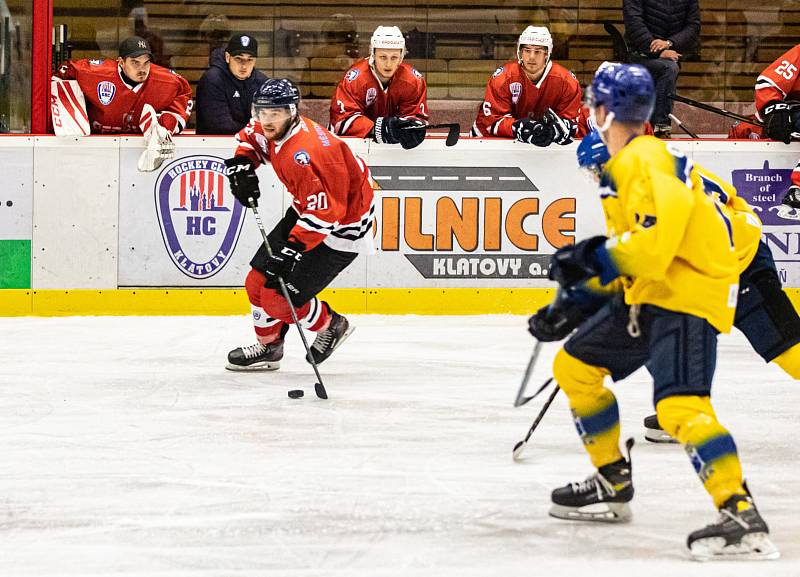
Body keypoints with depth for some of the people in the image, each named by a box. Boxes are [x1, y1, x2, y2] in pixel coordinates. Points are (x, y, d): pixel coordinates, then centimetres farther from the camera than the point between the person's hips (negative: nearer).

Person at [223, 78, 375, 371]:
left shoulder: (302, 154, -34)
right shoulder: (272, 130, -6)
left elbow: (324, 213, -35)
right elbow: (249, 136, 20)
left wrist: (292, 249, -35)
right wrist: (242, 165, 1)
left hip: (342, 226, -9)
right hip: (306, 210, 10)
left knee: (280, 299, -11)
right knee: (259, 280, 8)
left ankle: (331, 325, 16)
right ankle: (268, 347, 28)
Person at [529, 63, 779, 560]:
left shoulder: (647, 162, -19)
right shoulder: (624, 165, 15)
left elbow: (652, 243, -29)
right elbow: (623, 247, 22)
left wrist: (587, 258, -18)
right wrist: (571, 299, 18)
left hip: (689, 295, -11)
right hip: (647, 293, 11)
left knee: (679, 405, -27)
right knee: (575, 366, 16)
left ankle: (743, 518, -33)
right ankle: (613, 486, 24)